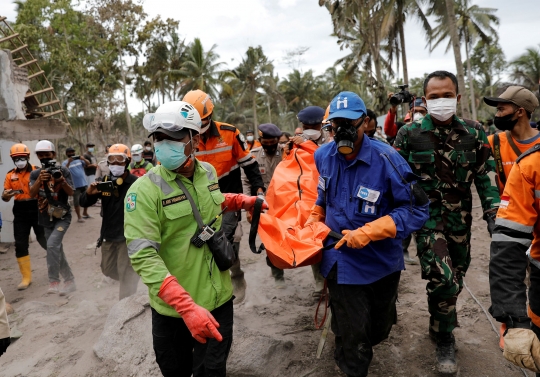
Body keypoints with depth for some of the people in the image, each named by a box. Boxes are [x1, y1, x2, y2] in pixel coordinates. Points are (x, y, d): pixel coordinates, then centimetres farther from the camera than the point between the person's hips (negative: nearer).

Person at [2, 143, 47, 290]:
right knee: (20, 245, 3)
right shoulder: (10, 175, 7)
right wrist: (5, 195, -15)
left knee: (43, 239, 4)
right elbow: (5, 197, 8)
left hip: (37, 210, -3)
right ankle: (26, 277, 13)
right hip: (20, 213, 3)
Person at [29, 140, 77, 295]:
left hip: (62, 216, -5)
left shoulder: (63, 171, -6)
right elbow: (32, 194, -10)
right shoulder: (35, 174, 4)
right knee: (57, 250, 11)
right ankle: (70, 281, 23)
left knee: (52, 244, -24)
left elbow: (71, 192, -12)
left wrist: (62, 181, -30)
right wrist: (40, 180, -28)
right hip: (46, 218, 5)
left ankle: (54, 281, -14)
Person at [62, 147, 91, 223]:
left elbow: (88, 163, -3)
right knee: (77, 202, 2)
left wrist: (84, 159, -22)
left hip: (84, 183, 3)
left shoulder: (79, 159, 7)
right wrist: (69, 162, -29)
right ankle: (79, 217, 10)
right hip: (75, 185, -3)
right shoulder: (65, 162, -2)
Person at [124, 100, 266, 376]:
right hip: (173, 307, -3)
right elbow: (143, 257, -25)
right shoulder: (144, 190, -19)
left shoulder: (208, 172, -1)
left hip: (217, 297, 3)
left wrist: (244, 201, 8)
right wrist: (187, 307, -33)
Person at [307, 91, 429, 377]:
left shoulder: (386, 159, -20)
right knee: (351, 337, 5)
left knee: (378, 329, 24)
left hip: (382, 263, -1)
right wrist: (313, 220, 14)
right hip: (342, 263, 1)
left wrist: (367, 232, -27)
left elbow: (417, 210, -20)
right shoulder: (323, 156, -5)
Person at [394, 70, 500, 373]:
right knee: (442, 280, -14)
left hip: (460, 220, 4)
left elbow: (486, 177, 4)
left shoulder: (474, 135, 2)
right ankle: (445, 341, 9)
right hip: (426, 216, -3)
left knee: (455, 280, 14)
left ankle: (440, 326, 40)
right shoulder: (410, 135, -5)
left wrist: (493, 214, -5)